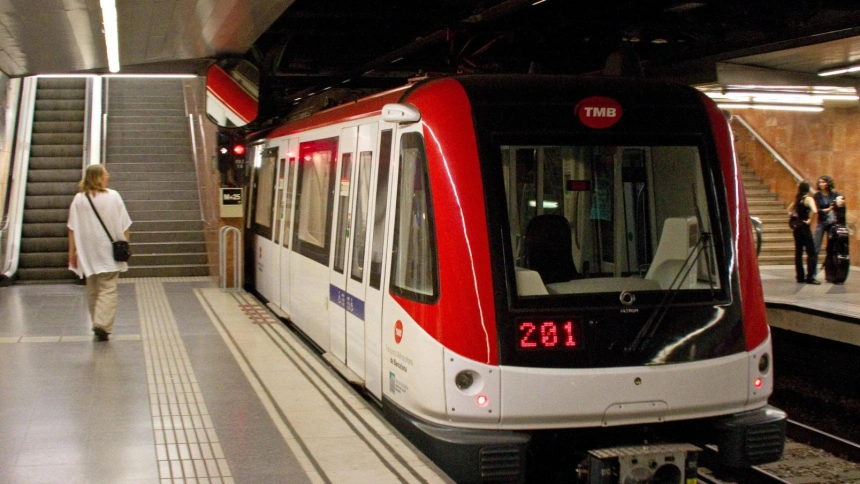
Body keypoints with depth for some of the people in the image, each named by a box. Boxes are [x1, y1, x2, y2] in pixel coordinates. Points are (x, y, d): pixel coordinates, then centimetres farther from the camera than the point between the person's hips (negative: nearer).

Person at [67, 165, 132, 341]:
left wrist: (72, 251, 5)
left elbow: (72, 228, -1)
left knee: (92, 290, 17)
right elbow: (124, 225, -3)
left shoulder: (79, 199, -2)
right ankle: (103, 324, -18)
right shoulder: (113, 196, -6)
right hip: (109, 252, -3)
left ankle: (98, 324, 25)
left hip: (87, 252, 3)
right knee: (108, 289, -3)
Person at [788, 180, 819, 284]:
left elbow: (789, 210, 24)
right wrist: (810, 221, -16)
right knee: (811, 253, -5)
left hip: (797, 228, 7)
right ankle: (810, 277, -11)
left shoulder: (797, 199, 9)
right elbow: (814, 211, -28)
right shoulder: (808, 199, -12)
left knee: (798, 252, 11)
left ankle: (800, 276, 15)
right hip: (805, 228, -7)